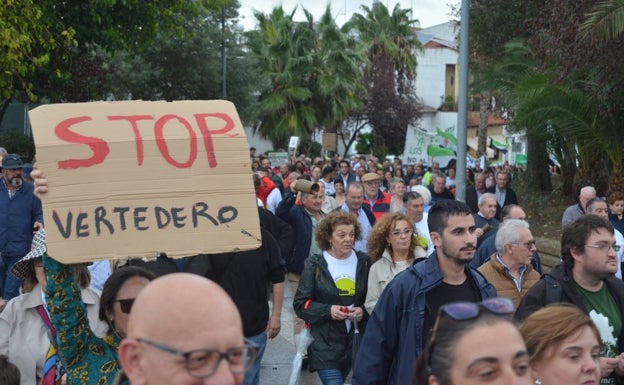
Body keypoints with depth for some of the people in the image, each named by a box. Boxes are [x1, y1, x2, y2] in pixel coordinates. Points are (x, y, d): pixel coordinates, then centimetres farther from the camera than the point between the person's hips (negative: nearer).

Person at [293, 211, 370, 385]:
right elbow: (300, 304, -4)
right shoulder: (315, 264, -5)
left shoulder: (363, 262, 3)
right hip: (325, 344, -3)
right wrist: (328, 310, -19)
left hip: (357, 340, 3)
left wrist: (363, 311, -10)